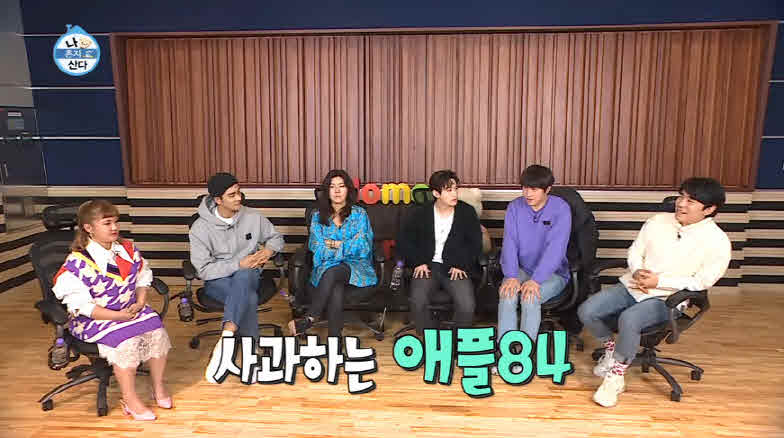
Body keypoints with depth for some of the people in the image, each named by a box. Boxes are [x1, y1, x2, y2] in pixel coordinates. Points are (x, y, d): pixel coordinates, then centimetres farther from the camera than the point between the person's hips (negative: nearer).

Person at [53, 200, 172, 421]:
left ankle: (158, 386, 3)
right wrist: (119, 316, -22)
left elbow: (143, 278, 13)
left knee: (157, 331, -17)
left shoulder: (128, 249, 4)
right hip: (93, 320, -5)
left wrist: (140, 303, -6)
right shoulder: (78, 262, -15)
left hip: (130, 310, 6)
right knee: (126, 340, -30)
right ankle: (129, 399, -12)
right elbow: (80, 305, -18)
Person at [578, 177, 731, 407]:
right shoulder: (658, 221, 5)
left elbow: (701, 282, -10)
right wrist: (637, 271, -10)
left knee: (628, 319, -36)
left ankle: (615, 376, -12)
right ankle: (611, 348, 16)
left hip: (667, 299, -5)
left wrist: (659, 281, -17)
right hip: (632, 285, 5)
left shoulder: (717, 241, -8)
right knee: (586, 311, -15)